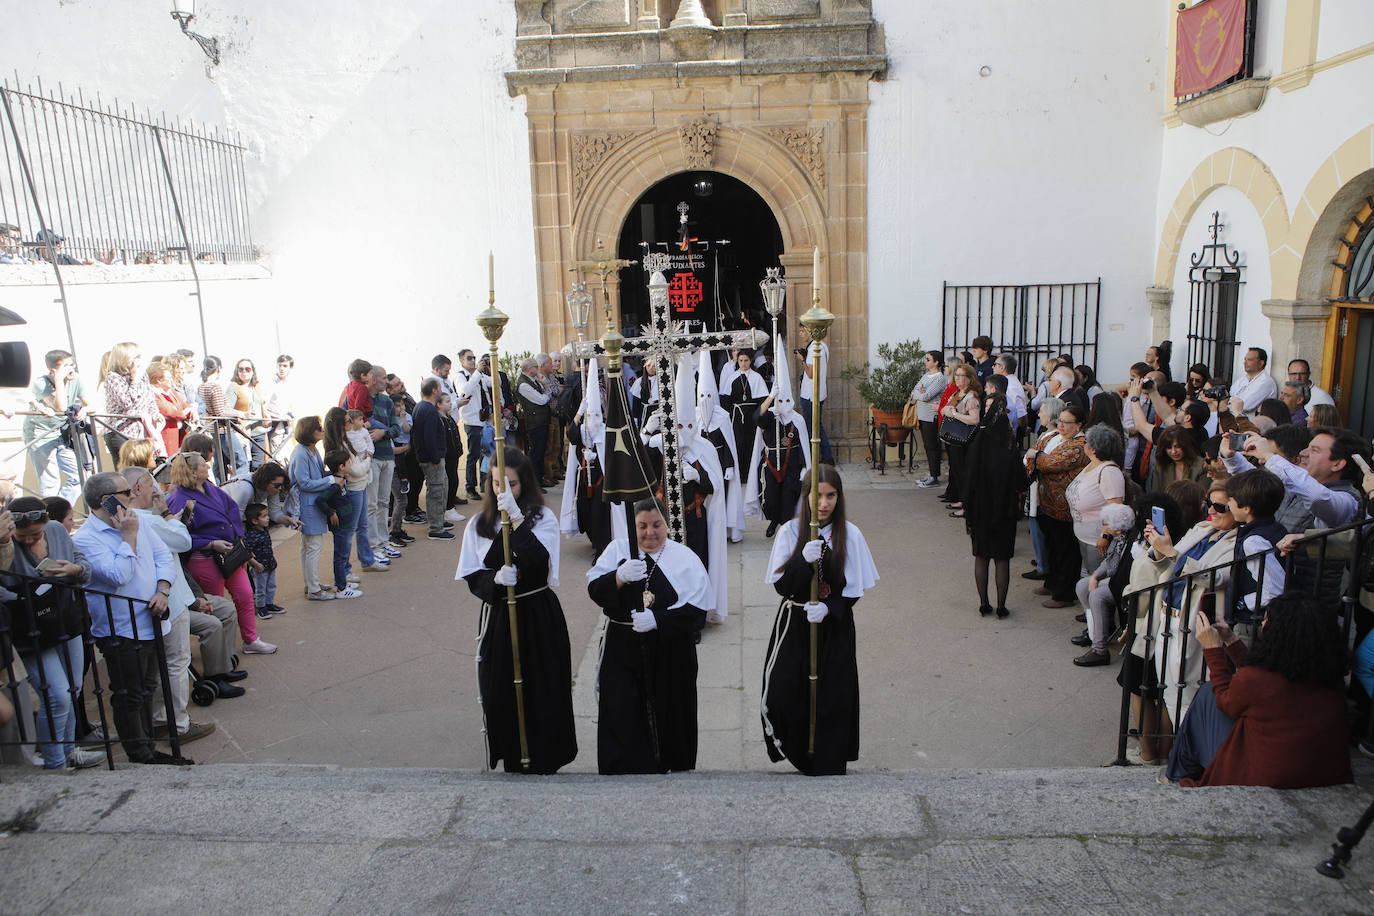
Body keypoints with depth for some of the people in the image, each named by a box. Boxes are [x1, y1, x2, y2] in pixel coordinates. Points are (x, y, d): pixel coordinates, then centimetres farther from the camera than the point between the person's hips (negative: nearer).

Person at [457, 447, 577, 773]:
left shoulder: (543, 517, -4)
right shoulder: (479, 523, 5)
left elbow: (539, 561, -22)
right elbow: (471, 577, 3)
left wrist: (516, 517, -26)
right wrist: (495, 579, -18)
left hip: (539, 615, -2)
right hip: (497, 615, 3)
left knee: (542, 691, 1)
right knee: (499, 694, 3)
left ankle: (543, 761, 19)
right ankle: (512, 761, 23)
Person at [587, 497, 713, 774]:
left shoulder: (685, 557, 1)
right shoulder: (617, 549, 6)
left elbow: (698, 610, -8)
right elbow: (595, 590, -5)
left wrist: (656, 619, -20)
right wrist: (620, 576, -24)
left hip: (670, 656, -1)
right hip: (622, 651, 1)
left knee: (667, 720, 6)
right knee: (621, 719, -2)